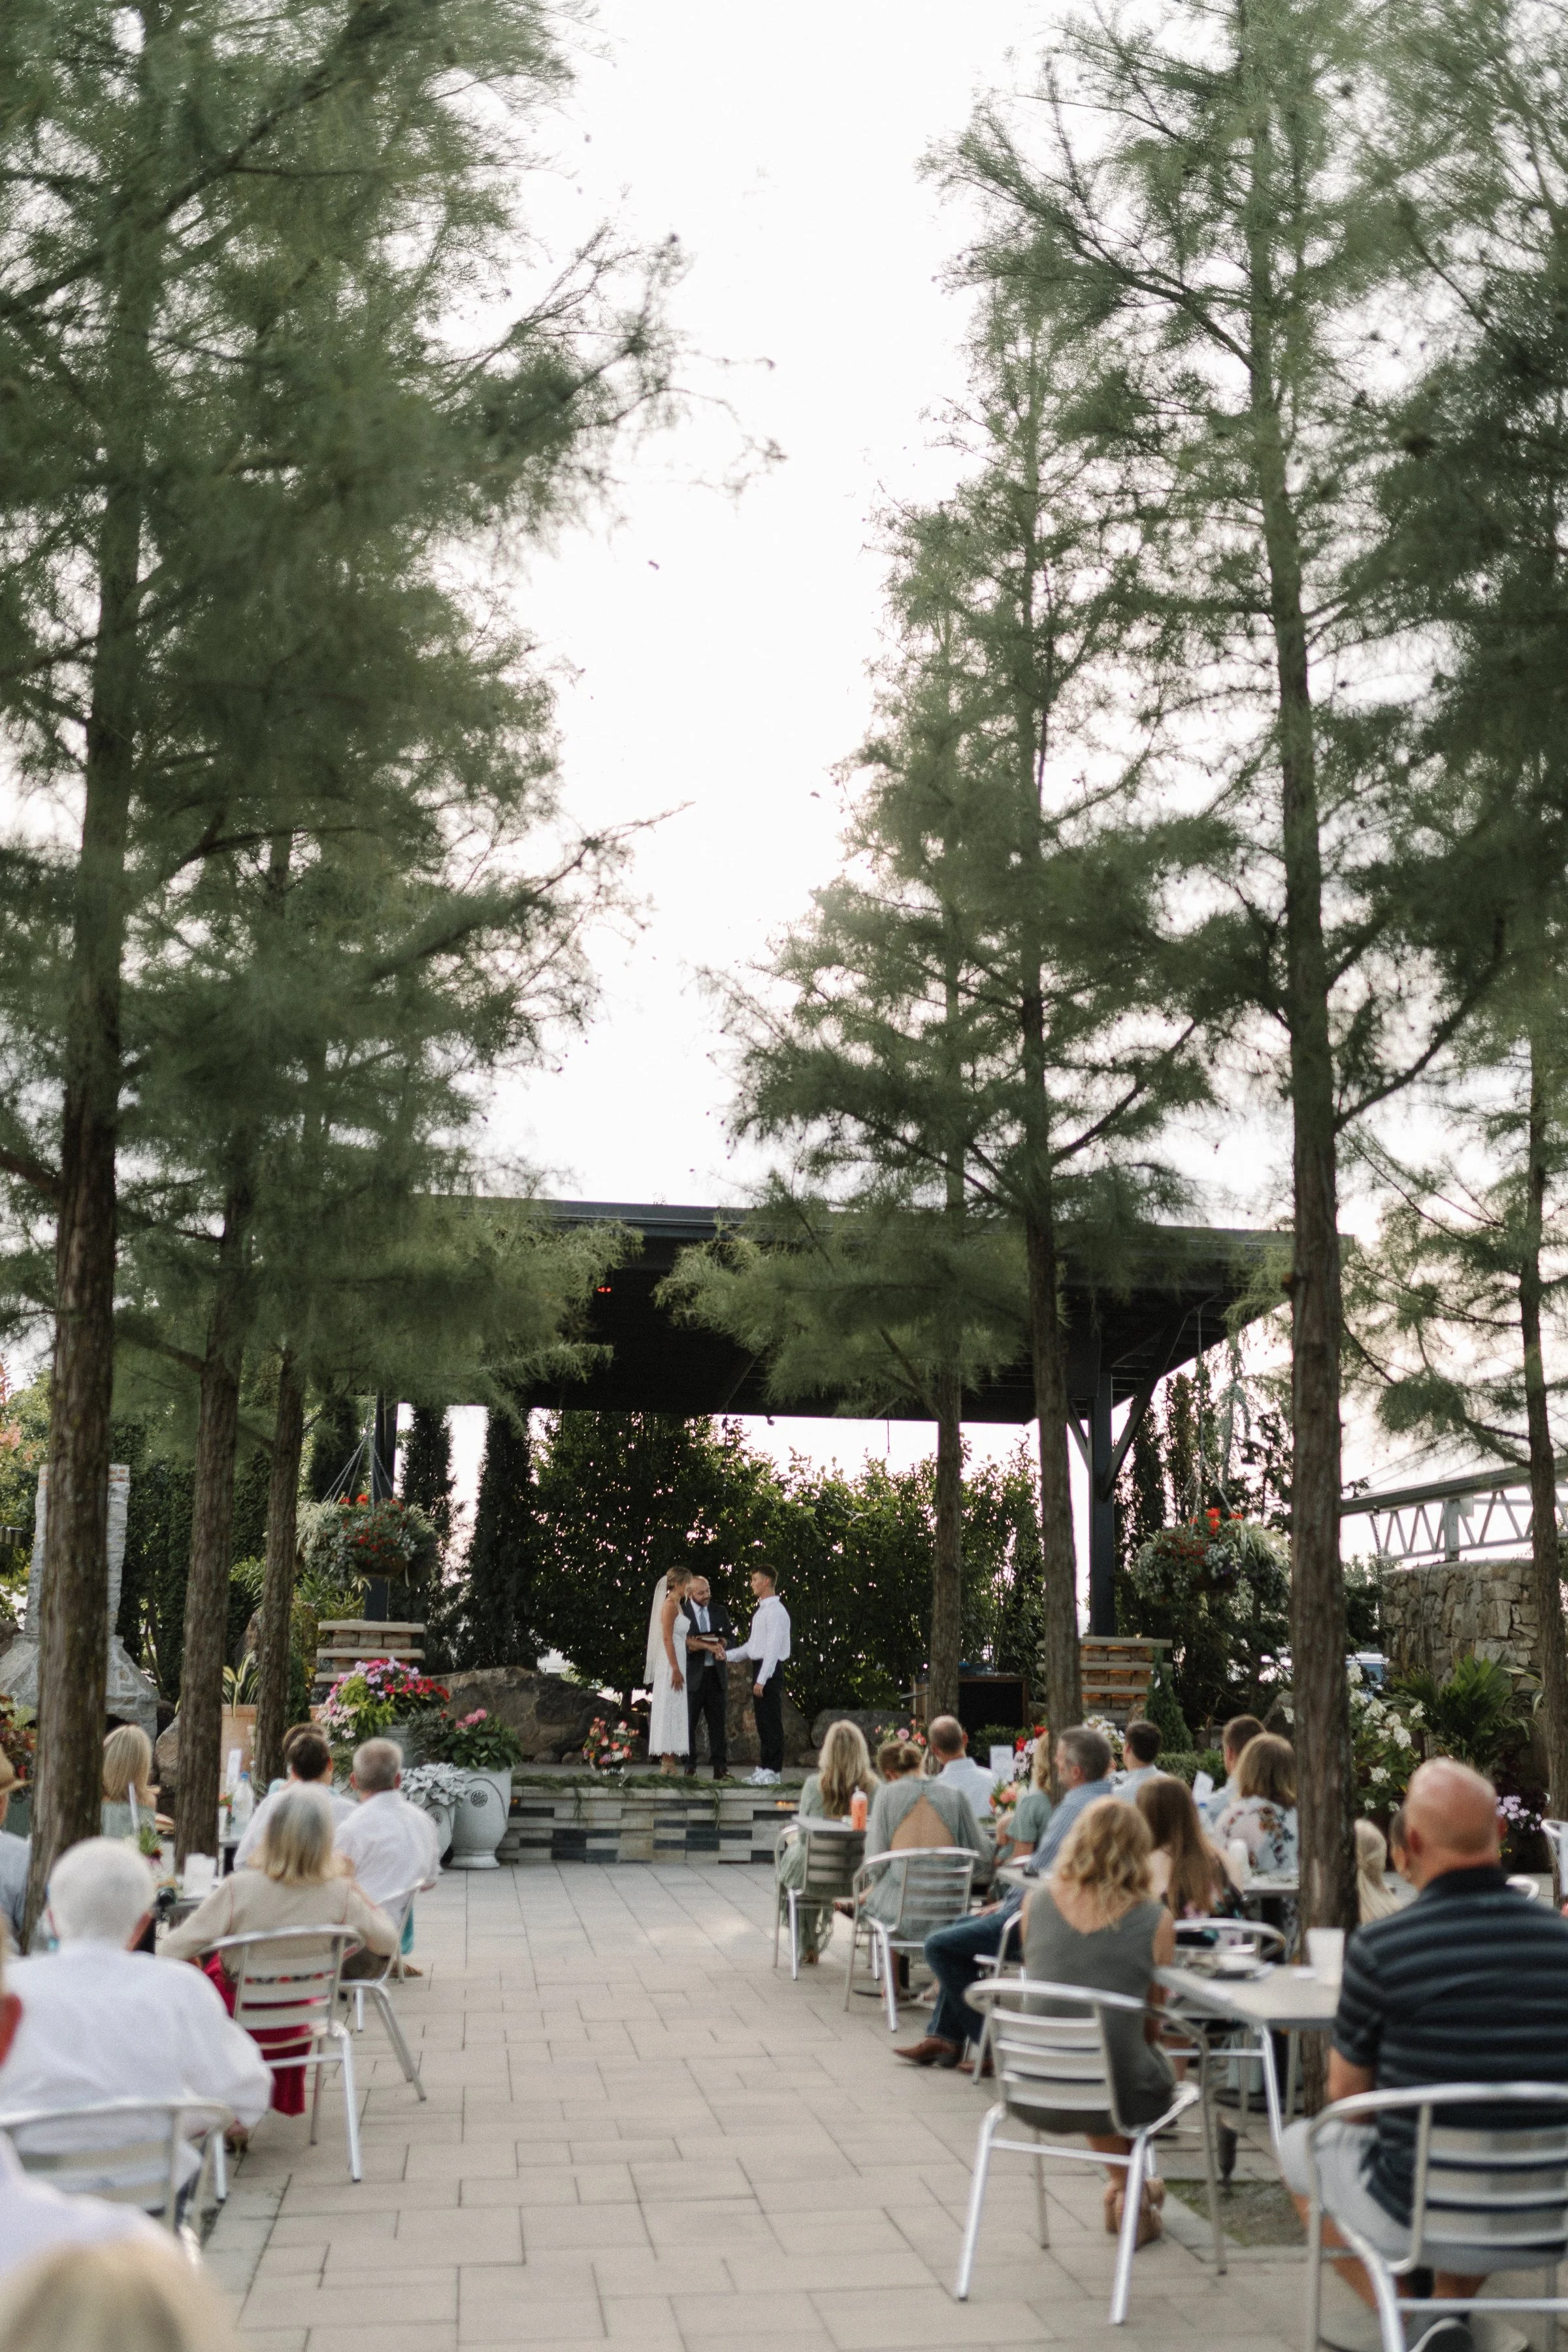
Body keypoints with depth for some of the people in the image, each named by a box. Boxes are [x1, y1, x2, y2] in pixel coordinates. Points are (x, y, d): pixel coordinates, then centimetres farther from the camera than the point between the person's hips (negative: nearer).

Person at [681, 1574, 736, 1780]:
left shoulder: (720, 1611, 13)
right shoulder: (681, 1612, -1)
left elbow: (730, 1636, 9)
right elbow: (685, 1641, -10)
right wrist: (711, 1645, -17)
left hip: (716, 1674, 4)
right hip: (692, 1675, -3)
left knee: (719, 1722, 1)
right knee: (688, 1723, -1)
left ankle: (720, 1767, 3)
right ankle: (689, 1767, 6)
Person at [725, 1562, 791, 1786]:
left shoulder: (775, 1611, -14)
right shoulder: (761, 1610, 16)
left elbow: (773, 1648, -20)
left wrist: (762, 1680, -22)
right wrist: (728, 1655, 12)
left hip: (770, 1671, -10)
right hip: (760, 1667, 10)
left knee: (771, 1722, -5)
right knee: (762, 1721, 13)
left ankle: (773, 1771, -2)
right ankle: (765, 1767, 20)